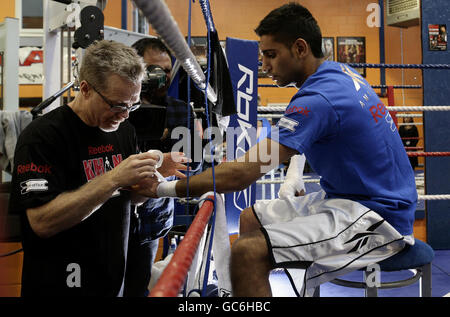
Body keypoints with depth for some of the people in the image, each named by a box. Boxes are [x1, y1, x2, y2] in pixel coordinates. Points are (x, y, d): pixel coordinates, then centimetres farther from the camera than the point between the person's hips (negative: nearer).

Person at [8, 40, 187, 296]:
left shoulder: (124, 131, 3)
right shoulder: (43, 136, -18)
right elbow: (42, 222, -27)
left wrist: (155, 175, -10)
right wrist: (113, 179, -31)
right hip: (58, 286, -6)